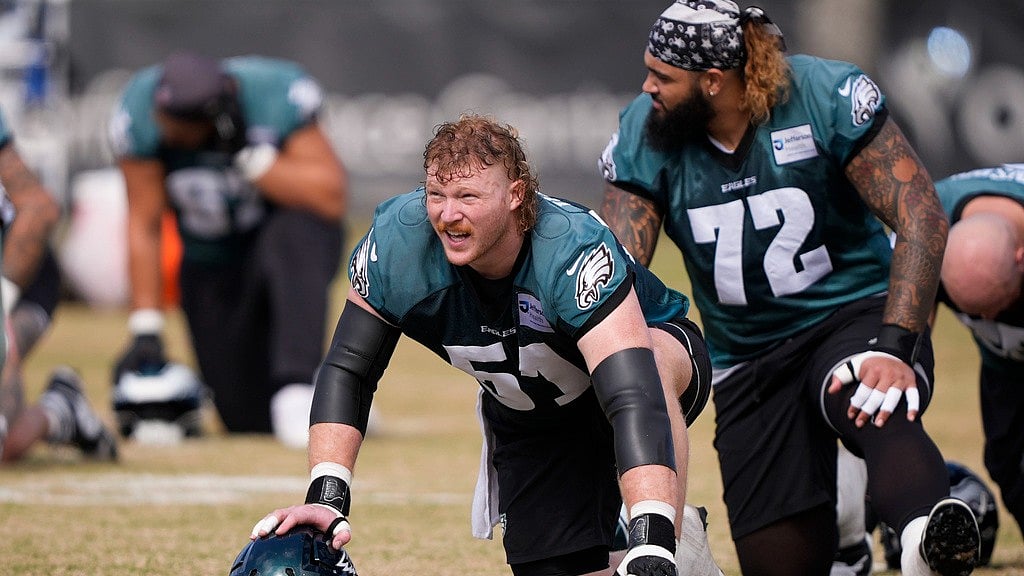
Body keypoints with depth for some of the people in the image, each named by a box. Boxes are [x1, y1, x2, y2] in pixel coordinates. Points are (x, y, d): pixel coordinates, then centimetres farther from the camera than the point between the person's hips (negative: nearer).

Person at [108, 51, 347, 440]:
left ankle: (298, 389, -40)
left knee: (292, 233, -41)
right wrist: (145, 330, -13)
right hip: (211, 260, 3)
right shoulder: (142, 114, -19)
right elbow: (144, 225, -11)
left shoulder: (278, 97, -25)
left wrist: (248, 155, -35)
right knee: (249, 418, -5)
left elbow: (332, 199, -28)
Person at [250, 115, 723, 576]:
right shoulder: (397, 244, -27)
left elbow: (635, 396, -50)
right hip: (525, 416, 4)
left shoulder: (574, 250, -39)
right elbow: (347, 370, -16)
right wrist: (325, 499, -30)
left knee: (649, 362, -39)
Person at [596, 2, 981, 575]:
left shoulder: (826, 96, -15)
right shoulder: (642, 136, -5)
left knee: (876, 404, -40)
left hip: (855, 314, -4)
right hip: (748, 363, 4)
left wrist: (895, 347, -28)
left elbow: (922, 216, -18)